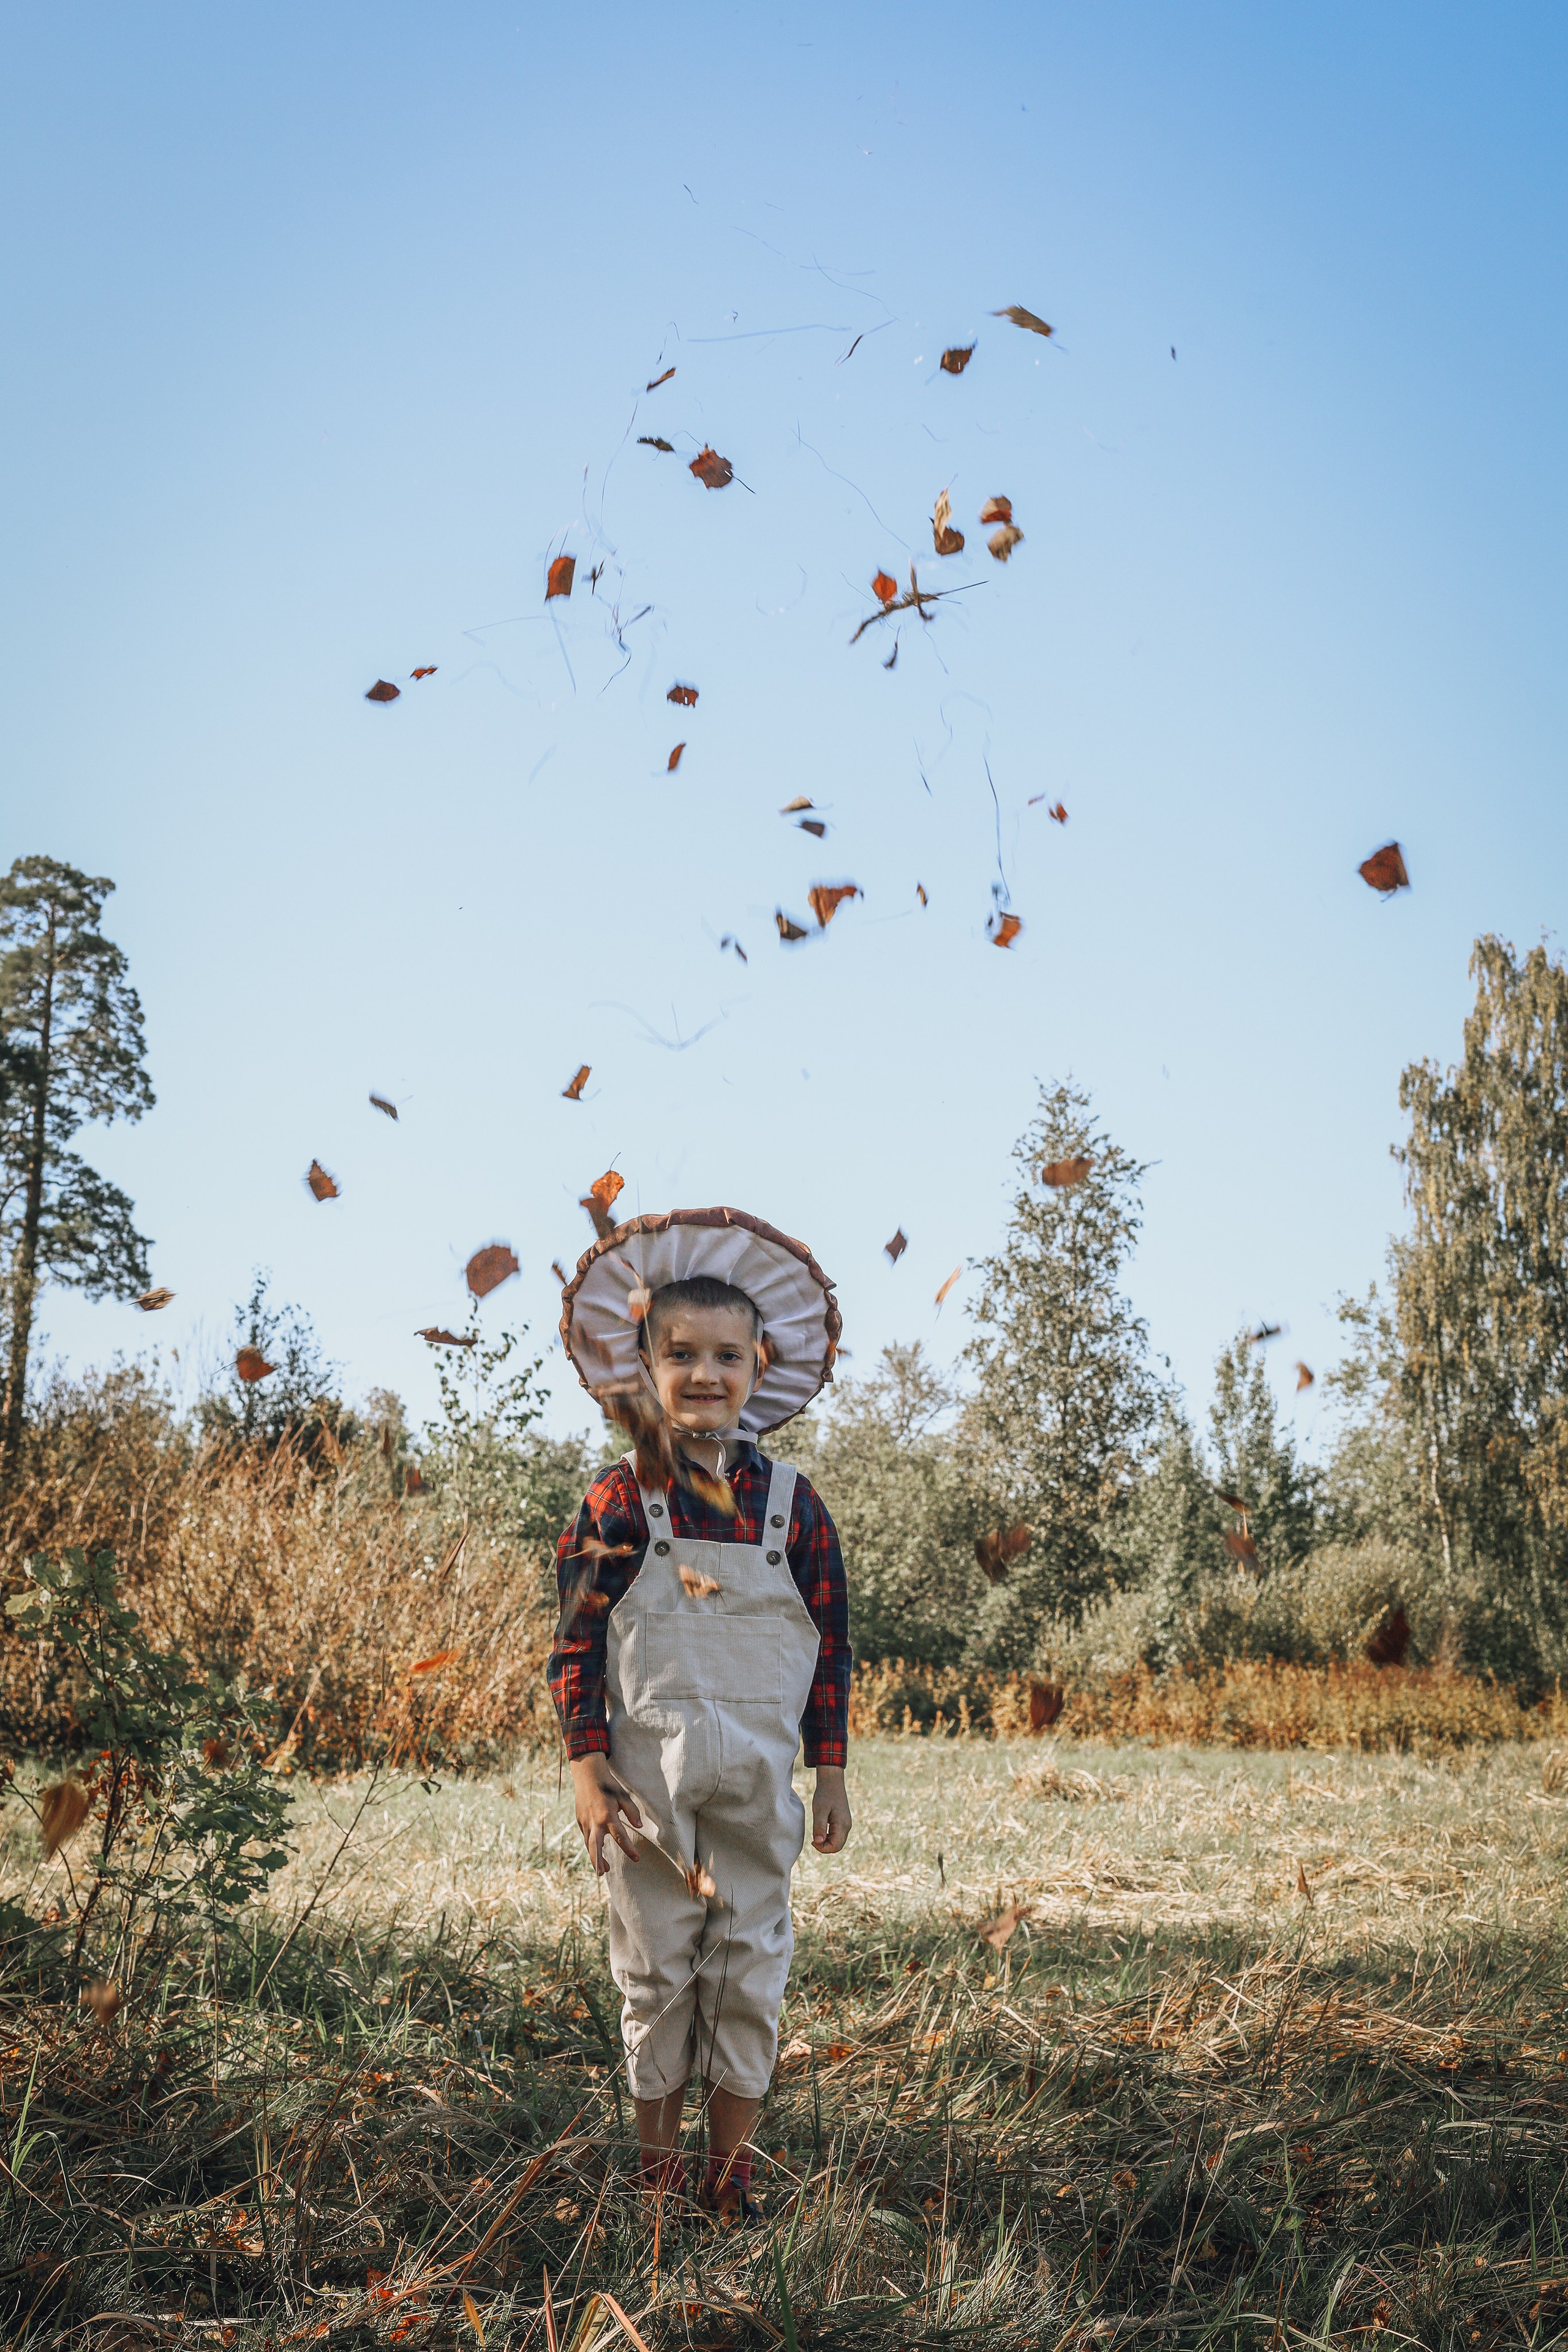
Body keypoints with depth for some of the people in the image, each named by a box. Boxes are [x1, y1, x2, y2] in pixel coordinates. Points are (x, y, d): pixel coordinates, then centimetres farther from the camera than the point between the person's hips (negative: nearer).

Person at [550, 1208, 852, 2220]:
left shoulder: (791, 1505, -1)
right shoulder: (619, 1501, -6)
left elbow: (831, 1645, 4)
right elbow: (578, 1640, -4)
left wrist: (832, 1774, 5)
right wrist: (588, 1767, -8)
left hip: (756, 1784, 2)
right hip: (648, 1780, -1)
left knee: (751, 1967, 9)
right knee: (656, 1969, 10)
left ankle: (734, 2164, 24)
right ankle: (658, 2161, 27)